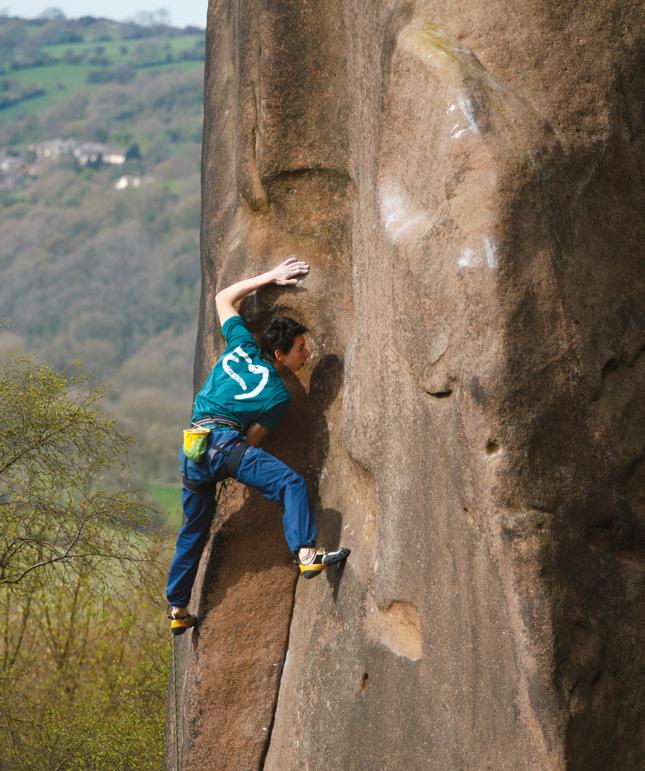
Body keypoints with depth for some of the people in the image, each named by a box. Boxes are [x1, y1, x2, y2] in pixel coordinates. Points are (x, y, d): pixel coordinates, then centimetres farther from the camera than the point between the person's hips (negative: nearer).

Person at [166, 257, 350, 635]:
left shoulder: (242, 346, 15)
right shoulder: (278, 395, 2)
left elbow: (224, 298, 28)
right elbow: (252, 440, 5)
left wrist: (272, 277, 29)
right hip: (222, 442, -7)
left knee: (194, 531, 19)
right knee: (291, 483, -13)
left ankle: (178, 611, 26)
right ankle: (307, 554, -35)